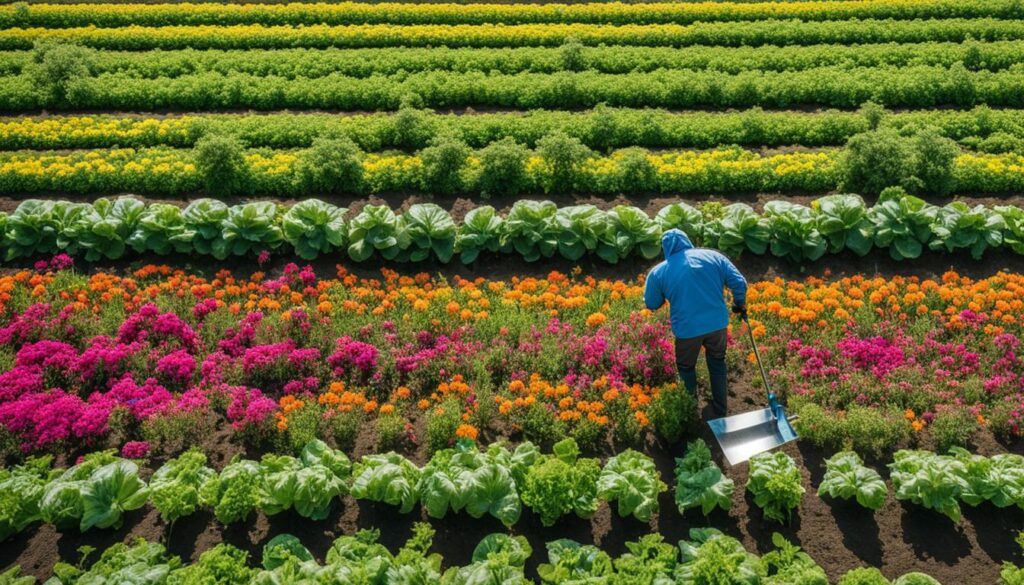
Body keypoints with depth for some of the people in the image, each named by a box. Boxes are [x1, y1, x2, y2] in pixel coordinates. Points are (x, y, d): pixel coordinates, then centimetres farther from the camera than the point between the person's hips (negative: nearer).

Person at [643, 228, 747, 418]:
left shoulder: (658, 272, -1)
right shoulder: (712, 256, 2)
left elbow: (652, 304, 9)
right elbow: (739, 282, 0)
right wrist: (739, 304, 18)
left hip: (687, 328, -2)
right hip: (717, 323, 2)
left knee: (686, 368, 23)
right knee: (717, 363, 26)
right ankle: (720, 409, 37)